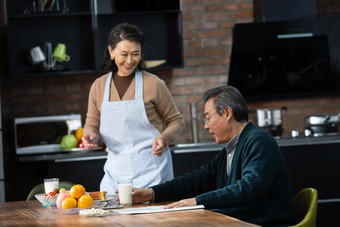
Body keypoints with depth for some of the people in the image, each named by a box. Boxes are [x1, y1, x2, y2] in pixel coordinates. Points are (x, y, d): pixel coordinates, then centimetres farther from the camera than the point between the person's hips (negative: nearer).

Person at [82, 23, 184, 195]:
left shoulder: (153, 84, -2)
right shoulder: (99, 86, 8)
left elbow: (176, 121, 6)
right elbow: (92, 124, 18)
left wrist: (164, 138, -13)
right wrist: (91, 135, -5)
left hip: (151, 169, -3)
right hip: (115, 171, 3)